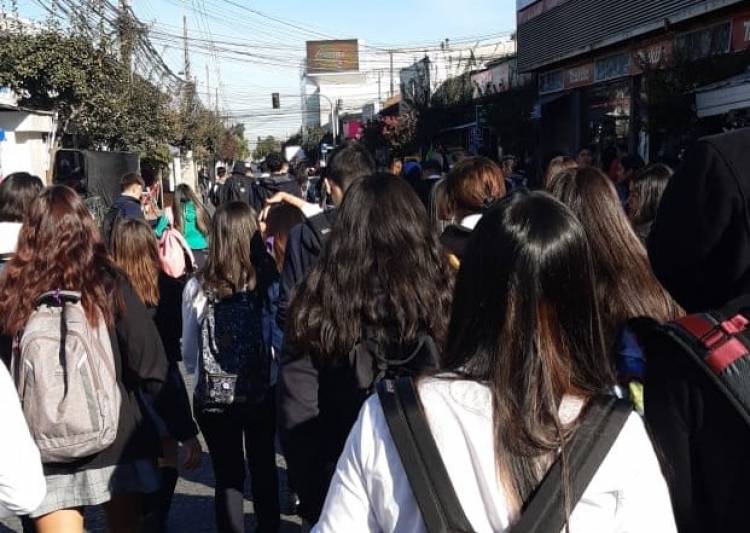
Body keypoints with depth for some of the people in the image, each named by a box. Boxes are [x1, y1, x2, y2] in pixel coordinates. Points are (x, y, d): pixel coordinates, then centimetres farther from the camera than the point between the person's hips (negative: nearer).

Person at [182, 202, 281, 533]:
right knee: (264, 469, 21)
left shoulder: (197, 287, -13)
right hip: (264, 394, 1)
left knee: (228, 477, 14)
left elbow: (189, 355, -1)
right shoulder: (269, 282, -15)